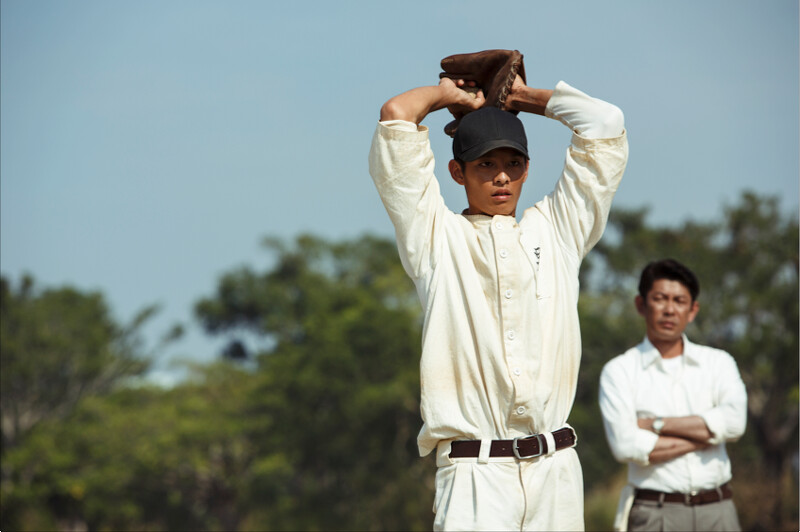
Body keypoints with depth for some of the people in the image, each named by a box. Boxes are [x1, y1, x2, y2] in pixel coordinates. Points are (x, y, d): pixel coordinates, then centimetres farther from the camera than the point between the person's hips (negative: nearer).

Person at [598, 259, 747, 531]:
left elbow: (734, 422, -5)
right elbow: (626, 445, -10)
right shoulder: (618, 371, 5)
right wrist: (707, 435, -3)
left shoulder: (718, 362, 13)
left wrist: (656, 424, -5)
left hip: (717, 509, 2)